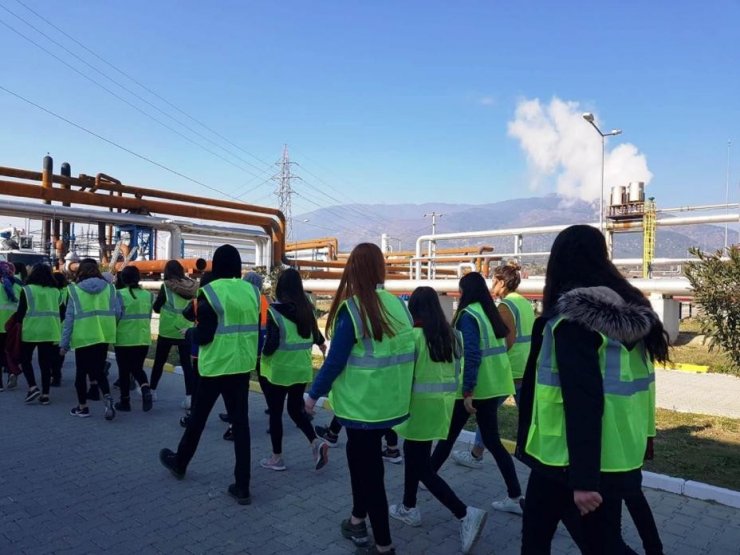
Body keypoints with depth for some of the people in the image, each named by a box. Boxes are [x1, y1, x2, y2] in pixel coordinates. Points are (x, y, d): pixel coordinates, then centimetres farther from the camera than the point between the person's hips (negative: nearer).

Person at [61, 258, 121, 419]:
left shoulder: (75, 290, -2)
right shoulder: (109, 288, 3)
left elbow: (69, 318, -2)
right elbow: (118, 312, 0)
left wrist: (64, 343, 3)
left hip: (83, 337, -2)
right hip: (103, 336, 2)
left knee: (81, 372, 14)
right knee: (99, 370, 14)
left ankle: (82, 407, 22)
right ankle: (108, 397, -8)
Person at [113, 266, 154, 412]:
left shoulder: (120, 295, -11)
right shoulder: (148, 295, 2)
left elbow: (115, 316, -11)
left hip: (124, 339, -3)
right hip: (143, 339, 4)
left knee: (124, 371, 11)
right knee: (137, 368, 17)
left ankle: (125, 402, 19)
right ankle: (146, 390, -9)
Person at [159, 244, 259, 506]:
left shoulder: (210, 292, -13)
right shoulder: (252, 291, 2)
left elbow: (203, 335, -13)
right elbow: (255, 329, 5)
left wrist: (191, 335, 5)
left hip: (215, 364, -4)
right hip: (242, 365, 4)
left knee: (198, 416, 17)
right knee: (240, 422, 6)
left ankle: (179, 463, 41)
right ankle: (242, 486, 8)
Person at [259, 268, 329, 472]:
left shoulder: (275, 311, -17)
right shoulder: (307, 309, 0)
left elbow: (271, 344, -22)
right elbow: (314, 334, 14)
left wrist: (262, 353, 0)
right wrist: (321, 343, 36)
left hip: (277, 370, -5)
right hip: (302, 369, 5)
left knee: (275, 413, 11)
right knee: (296, 409, 20)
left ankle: (276, 458, 22)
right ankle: (316, 442, 2)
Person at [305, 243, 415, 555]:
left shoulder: (352, 309, -18)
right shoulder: (399, 305, 1)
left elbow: (335, 360, -16)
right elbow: (405, 353, 9)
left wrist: (314, 394, -3)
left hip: (363, 404, -6)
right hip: (389, 401, 6)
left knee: (369, 470, 6)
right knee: (361, 457, 23)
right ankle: (358, 519, 38)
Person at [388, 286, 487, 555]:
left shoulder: (414, 335, -16)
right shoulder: (452, 335, 3)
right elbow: (456, 373, 9)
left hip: (421, 405, -8)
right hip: (443, 404, 8)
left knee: (423, 468, 3)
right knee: (413, 454, 23)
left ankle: (465, 514, -5)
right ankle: (408, 508, 34)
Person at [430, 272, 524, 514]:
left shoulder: (468, 314, -15)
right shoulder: (490, 312, 10)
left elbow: (471, 354, -24)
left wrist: (467, 391, -22)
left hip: (474, 387, -8)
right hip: (493, 385, 8)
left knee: (449, 435, 10)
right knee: (492, 441, 12)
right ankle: (515, 498, 12)